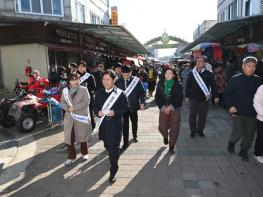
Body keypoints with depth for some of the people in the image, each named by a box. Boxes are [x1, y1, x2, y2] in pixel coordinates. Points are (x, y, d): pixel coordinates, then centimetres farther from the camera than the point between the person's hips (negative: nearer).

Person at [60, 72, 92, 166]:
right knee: (68, 138, 3)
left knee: (82, 136, 12)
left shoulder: (84, 90, -5)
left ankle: (84, 153, 35)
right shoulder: (65, 90, 7)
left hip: (81, 118, -3)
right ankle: (71, 157, 20)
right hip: (69, 118, 3)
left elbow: (86, 102, -15)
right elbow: (62, 102, 4)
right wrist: (68, 108, -17)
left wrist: (74, 108, -19)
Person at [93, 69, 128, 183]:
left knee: (114, 147, 0)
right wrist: (98, 112, -11)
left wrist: (115, 112, -21)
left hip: (115, 125, -4)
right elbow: (95, 106, 11)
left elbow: (125, 108, -6)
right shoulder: (99, 93, 5)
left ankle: (113, 171, 13)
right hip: (103, 124, 5)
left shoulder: (120, 93, -8)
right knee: (107, 145, 20)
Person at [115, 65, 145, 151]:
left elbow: (141, 92, -3)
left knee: (134, 122, 19)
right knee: (125, 124, 3)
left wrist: (142, 103, -4)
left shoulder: (136, 80, -9)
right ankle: (125, 142, 13)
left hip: (133, 106, 1)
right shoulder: (118, 81, -6)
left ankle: (134, 136, 44)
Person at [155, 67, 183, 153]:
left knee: (174, 128, -1)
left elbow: (179, 98, -6)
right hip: (163, 109, 2)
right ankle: (165, 136, 35)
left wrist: (171, 107, -14)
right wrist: (163, 107, -8)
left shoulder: (178, 85, -2)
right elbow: (157, 97, 4)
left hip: (175, 109, -1)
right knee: (162, 127, -2)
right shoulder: (160, 84, 5)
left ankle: (171, 146, 19)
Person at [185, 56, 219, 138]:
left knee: (202, 116, 9)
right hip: (193, 98, 0)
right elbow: (187, 85, 3)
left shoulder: (208, 73, 2)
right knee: (192, 115, 7)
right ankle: (193, 130, 21)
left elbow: (213, 85, 5)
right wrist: (187, 96, 1)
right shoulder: (192, 73, 1)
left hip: (205, 99, 1)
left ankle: (200, 130, 25)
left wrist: (215, 96, 3)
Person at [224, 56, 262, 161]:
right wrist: (230, 106, -14)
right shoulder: (235, 79, -8)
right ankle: (231, 142, 31)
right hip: (238, 112, -3)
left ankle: (244, 150, 30)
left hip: (252, 113, 3)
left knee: (250, 133, 9)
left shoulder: (257, 80, 1)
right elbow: (226, 93, -5)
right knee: (238, 132, -1)